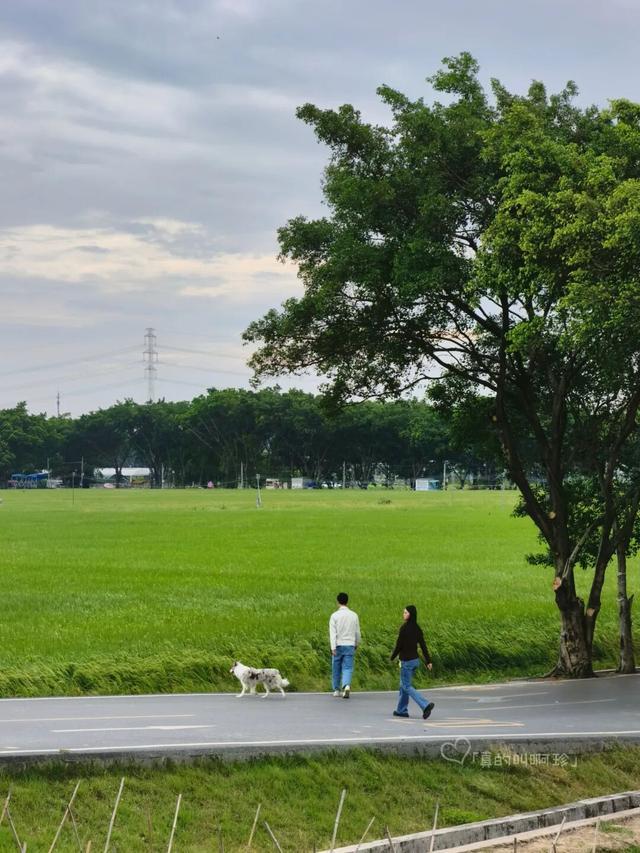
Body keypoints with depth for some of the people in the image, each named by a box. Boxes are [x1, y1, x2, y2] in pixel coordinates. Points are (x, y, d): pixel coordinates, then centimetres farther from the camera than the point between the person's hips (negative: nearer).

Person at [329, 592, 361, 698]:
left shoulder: (335, 616, -6)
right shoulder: (354, 615, 2)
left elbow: (332, 633, -11)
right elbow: (357, 632, 9)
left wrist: (333, 648, -13)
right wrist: (357, 644, 25)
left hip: (338, 646, -1)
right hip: (350, 646, 1)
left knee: (336, 669, 12)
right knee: (348, 668, -1)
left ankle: (336, 690, 22)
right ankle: (346, 685, -25)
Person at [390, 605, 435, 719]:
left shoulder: (404, 628, -18)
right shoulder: (417, 628, 5)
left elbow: (399, 645, -14)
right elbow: (423, 645, 5)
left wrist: (393, 657, 2)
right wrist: (428, 661, 7)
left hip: (406, 661, -8)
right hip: (415, 660, 8)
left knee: (407, 686, -2)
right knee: (404, 685, 19)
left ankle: (426, 705, -16)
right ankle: (402, 710, 24)